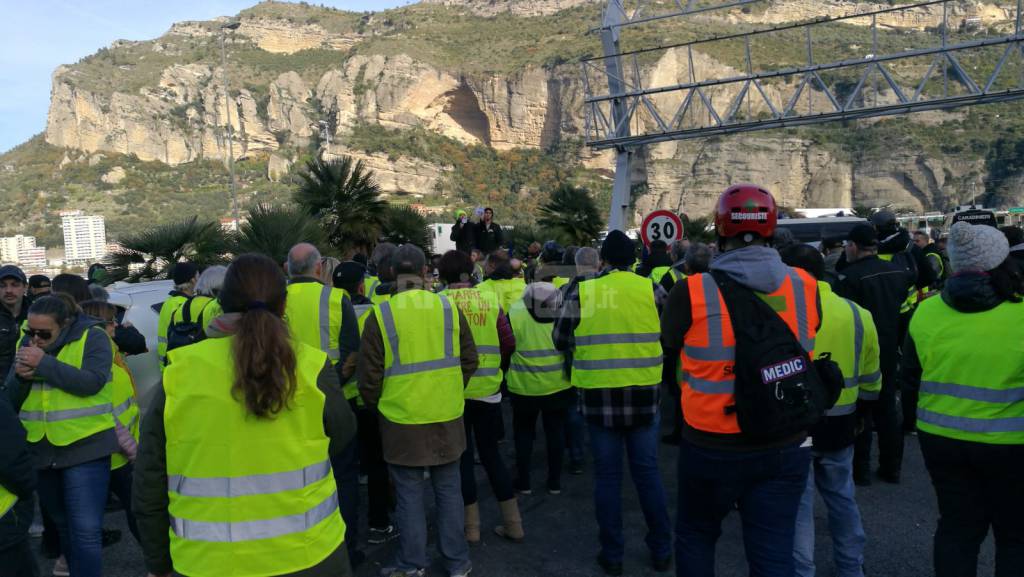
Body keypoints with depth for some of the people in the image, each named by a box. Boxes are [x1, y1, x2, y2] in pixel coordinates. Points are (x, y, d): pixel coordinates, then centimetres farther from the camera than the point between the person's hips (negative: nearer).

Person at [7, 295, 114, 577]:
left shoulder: (92, 337, -9)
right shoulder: (27, 342, 7)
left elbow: (91, 382, -22)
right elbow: (12, 397, 8)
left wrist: (44, 363, -24)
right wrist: (20, 376, -13)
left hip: (84, 448, -6)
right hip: (40, 449, 6)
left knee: (85, 530, -7)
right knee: (61, 525, 21)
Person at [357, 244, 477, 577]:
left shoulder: (381, 315, -11)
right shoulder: (448, 308, -4)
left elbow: (369, 375, -6)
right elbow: (469, 360, 4)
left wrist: (376, 405, 13)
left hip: (402, 421, -2)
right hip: (447, 418, 3)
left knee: (409, 494, 11)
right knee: (448, 490, 15)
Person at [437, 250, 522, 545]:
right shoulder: (490, 299, -1)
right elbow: (508, 343, -3)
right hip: (488, 388, 3)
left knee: (463, 456, 10)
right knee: (491, 453, 15)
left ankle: (471, 526, 18)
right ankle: (513, 523, 20)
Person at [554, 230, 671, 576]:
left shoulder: (581, 292, -5)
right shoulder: (651, 290, -4)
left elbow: (560, 340, 1)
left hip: (600, 397, -1)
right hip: (643, 395, 1)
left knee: (607, 475, 10)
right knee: (647, 472, 14)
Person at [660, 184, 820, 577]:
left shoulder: (693, 293, -18)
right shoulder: (806, 287, -7)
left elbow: (669, 345, -2)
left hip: (712, 447, -2)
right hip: (786, 446, 2)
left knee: (695, 535, 21)